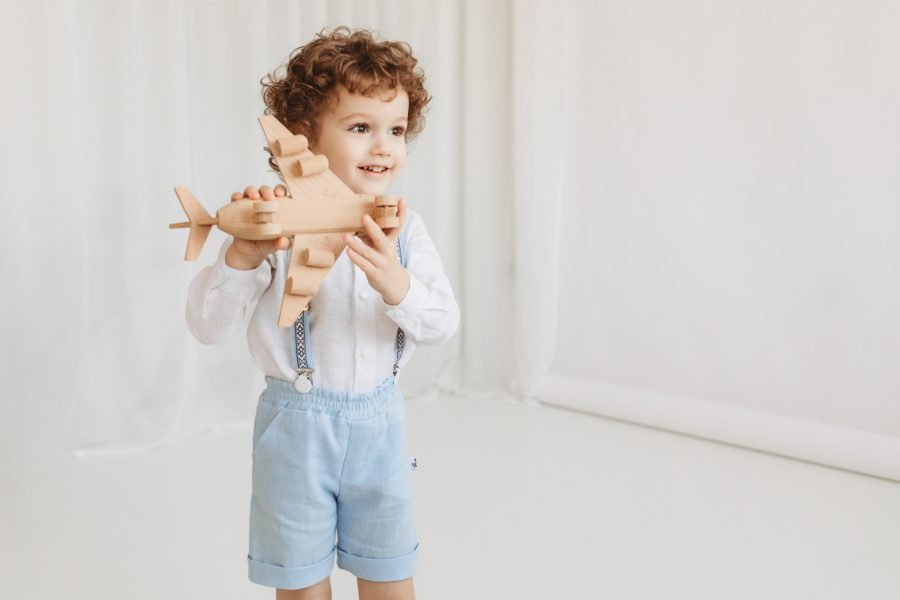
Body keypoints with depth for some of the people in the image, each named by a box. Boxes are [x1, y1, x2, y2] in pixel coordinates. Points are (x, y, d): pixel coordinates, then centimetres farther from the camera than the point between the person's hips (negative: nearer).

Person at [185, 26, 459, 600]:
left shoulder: (404, 228, -5)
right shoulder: (279, 227, -14)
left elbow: (444, 323, -13)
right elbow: (208, 327, -15)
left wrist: (397, 285, -32)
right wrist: (242, 256, -32)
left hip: (380, 421, 2)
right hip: (298, 422, -2)